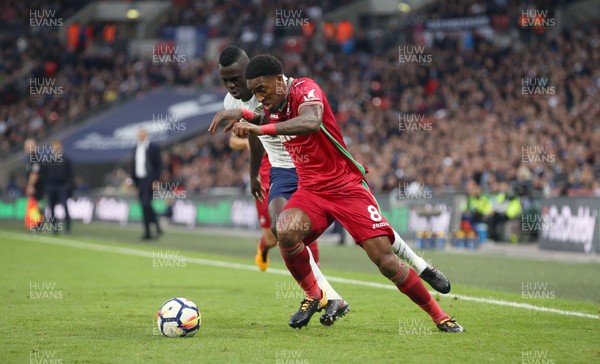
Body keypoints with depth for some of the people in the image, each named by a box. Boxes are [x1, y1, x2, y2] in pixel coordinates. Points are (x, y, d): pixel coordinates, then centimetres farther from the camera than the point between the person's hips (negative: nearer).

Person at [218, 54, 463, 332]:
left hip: (348, 186, -5)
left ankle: (438, 315, 5)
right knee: (286, 233, -27)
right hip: (310, 190, 5)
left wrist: (262, 128, -47)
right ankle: (313, 296, -2)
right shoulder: (271, 106, 5)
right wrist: (246, 116, 14)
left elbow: (311, 122, -42)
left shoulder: (305, 89, -18)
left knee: (385, 259, -12)